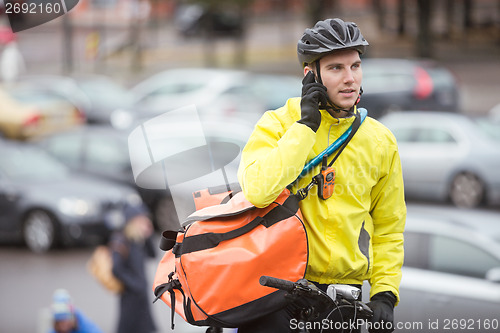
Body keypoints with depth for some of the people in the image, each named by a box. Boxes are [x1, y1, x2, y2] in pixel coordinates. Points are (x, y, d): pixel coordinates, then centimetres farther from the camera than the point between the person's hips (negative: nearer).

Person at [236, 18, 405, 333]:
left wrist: (385, 294, 2)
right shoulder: (278, 124, -3)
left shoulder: (381, 142, 6)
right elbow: (258, 190, -23)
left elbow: (388, 230, 15)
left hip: (343, 289, 3)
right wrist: (306, 125, -16)